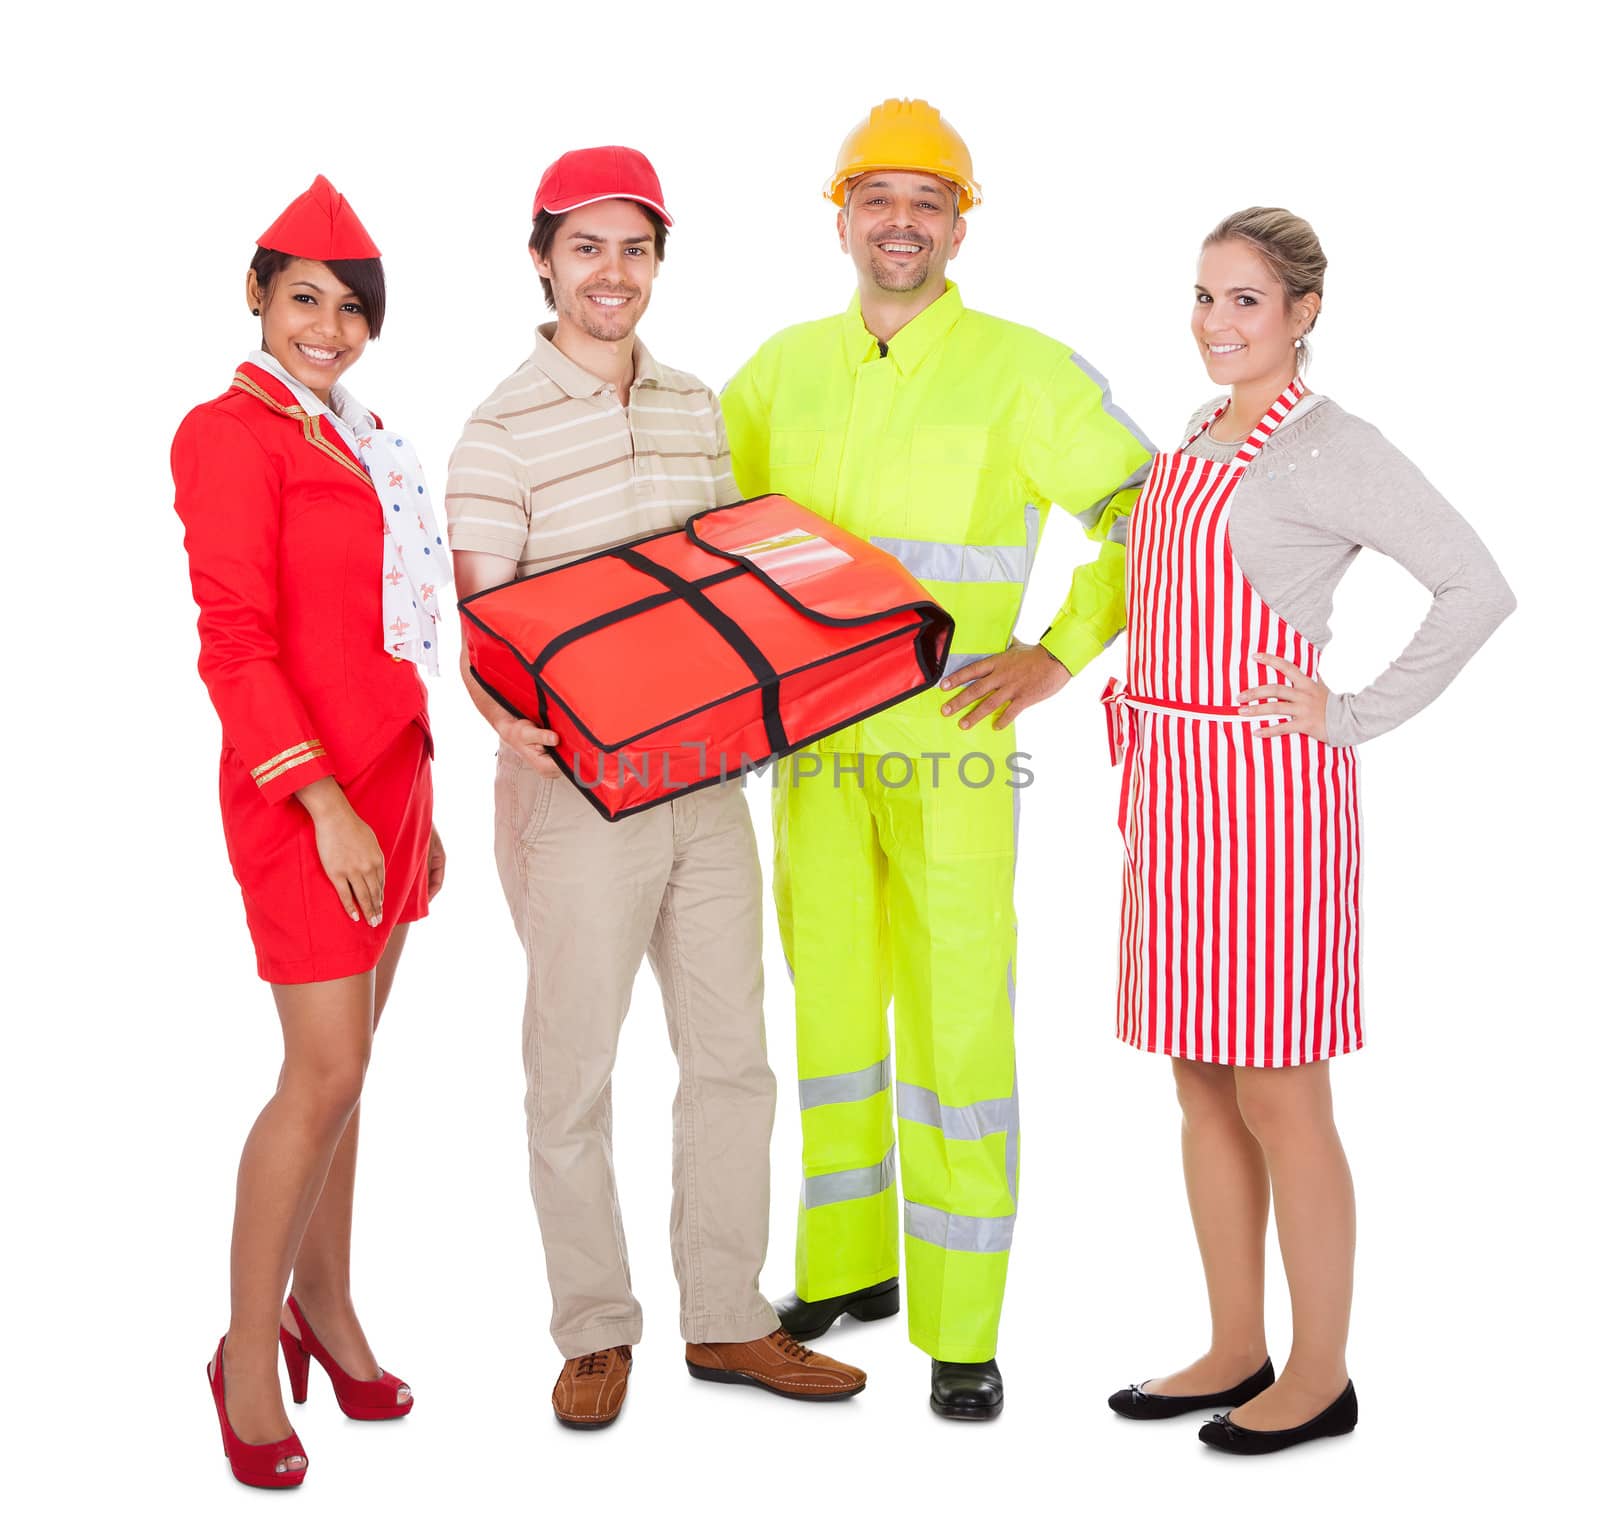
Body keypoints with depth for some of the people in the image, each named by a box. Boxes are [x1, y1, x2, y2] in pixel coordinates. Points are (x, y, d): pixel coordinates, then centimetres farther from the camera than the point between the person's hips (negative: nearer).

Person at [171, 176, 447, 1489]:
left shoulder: (358, 435, 15)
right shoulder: (232, 434, -10)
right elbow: (234, 644, -16)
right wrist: (323, 801, -21)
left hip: (386, 776, 8)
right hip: (302, 789, -8)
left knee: (344, 1063, 14)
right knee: (326, 1074, -5)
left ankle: (324, 1301, 28)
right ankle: (251, 1347, 10)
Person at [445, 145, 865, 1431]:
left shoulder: (696, 407, 11)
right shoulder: (504, 432, -8)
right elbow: (476, 633, -12)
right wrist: (512, 723, -32)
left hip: (709, 781, 6)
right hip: (577, 793, -6)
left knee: (732, 1055, 11)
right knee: (574, 1071, 5)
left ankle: (726, 1320, 26)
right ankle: (595, 1331, 23)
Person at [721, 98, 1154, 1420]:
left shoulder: (1026, 372, -4)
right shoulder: (784, 368, 9)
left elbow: (1147, 514, -1)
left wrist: (1060, 654, -8)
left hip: (954, 753, -4)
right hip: (813, 748, 5)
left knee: (958, 1026, -3)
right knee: (829, 1005, 13)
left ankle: (963, 1330, 8)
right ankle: (844, 1266, 30)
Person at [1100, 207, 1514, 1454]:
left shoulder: (1331, 448, -10)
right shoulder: (1196, 438, 14)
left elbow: (1479, 589, -16)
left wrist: (1357, 716, -14)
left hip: (1267, 792, -8)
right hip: (1174, 787, 8)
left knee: (1278, 1093, 0)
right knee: (1203, 1082, 13)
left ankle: (1320, 1375, 15)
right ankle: (1236, 1350, 26)